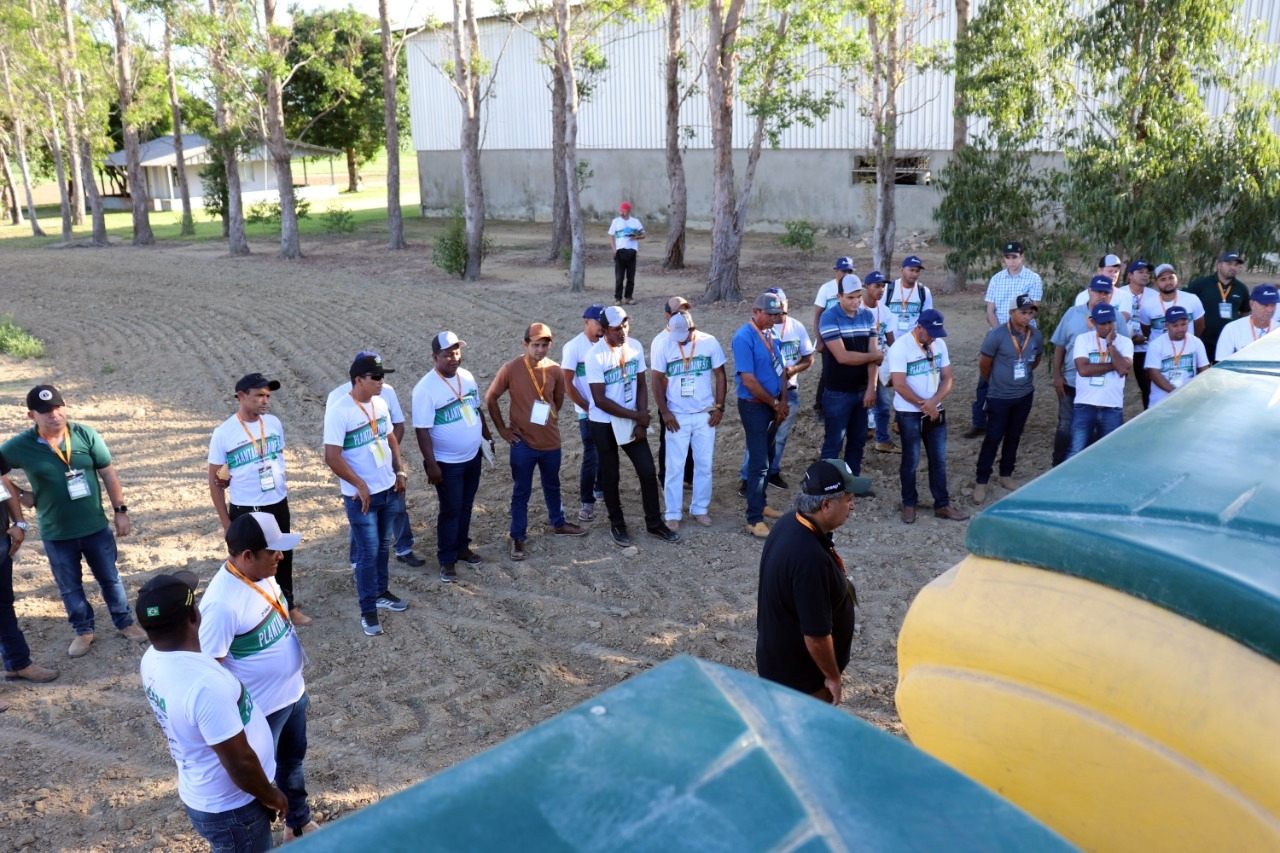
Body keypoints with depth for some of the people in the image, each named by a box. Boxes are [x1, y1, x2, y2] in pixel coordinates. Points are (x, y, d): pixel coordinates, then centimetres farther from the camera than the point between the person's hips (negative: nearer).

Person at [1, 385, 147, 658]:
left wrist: (120, 510, -3)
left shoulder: (85, 434, -11)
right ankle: (83, 631, 36)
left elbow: (108, 473, -3)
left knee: (109, 578, 16)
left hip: (96, 526, 0)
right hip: (56, 534, 0)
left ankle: (125, 623, 34)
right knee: (70, 587, 16)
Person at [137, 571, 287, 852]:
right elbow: (240, 762, -28)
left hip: (203, 795, 8)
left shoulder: (153, 660, -8)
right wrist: (270, 795, -11)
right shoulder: (204, 684, -37)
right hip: (229, 807, -8)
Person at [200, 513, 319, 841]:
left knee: (293, 759, 29)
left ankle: (299, 822, 53)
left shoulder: (262, 573, -7)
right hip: (262, 709, -8)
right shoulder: (222, 603, -34)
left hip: (292, 692, 8)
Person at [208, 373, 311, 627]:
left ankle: (288, 606, 37)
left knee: (283, 558, 19)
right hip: (245, 511, -4)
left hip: (278, 505, 5)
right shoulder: (223, 433, -14)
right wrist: (225, 522, -8)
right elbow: (215, 482, -9)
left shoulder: (274, 423, -3)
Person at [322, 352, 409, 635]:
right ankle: (368, 610, 14)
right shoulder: (339, 410, -21)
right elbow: (332, 457, -22)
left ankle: (382, 592, 37)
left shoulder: (380, 403, 1)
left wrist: (400, 470, 5)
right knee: (368, 552, 1)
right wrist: (360, 486, -19)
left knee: (382, 546, 20)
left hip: (389, 490, 7)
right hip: (361, 496, -7)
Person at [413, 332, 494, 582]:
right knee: (451, 511, 4)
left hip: (473, 456, 6)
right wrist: (431, 465, -21)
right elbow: (422, 430, -21)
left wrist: (487, 437, 17)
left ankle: (462, 547, 36)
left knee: (466, 507, 19)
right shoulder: (426, 388, -22)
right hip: (447, 463, -6)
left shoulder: (467, 376, -1)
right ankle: (447, 560, 18)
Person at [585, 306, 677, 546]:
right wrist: (636, 416, -16)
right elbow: (600, 400, -20)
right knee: (611, 475, 9)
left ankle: (654, 523, 19)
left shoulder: (635, 347, -5)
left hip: (632, 421, 4)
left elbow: (641, 385, 2)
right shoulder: (595, 356, -19)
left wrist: (641, 422, -7)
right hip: (604, 425, -4)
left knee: (648, 471, 4)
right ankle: (617, 524, 26)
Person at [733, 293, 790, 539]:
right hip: (754, 406, -8)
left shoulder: (771, 334, 8)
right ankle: (754, 519, -1)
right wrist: (775, 403, -11)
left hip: (773, 405, 8)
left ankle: (761, 504, 30)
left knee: (766, 457, 16)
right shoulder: (744, 338, -17)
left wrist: (783, 401, 2)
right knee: (759, 462, -7)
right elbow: (749, 381, -20)